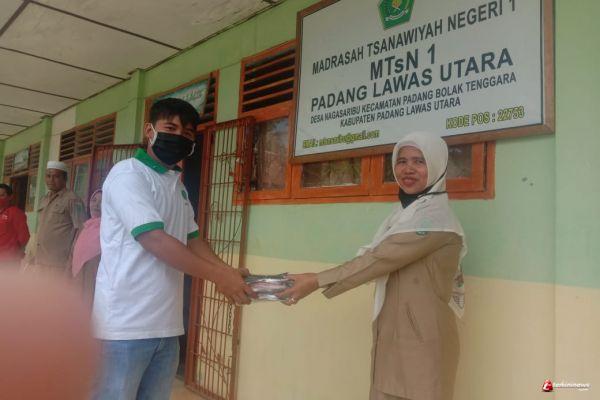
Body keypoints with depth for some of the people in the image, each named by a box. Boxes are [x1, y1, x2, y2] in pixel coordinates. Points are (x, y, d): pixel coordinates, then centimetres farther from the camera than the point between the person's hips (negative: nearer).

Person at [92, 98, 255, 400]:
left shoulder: (178, 185, 15)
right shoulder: (128, 174, -11)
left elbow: (191, 239, 14)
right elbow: (154, 240, -19)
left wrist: (228, 272, -4)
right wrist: (218, 276, -18)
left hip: (166, 324, 8)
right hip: (126, 322, -7)